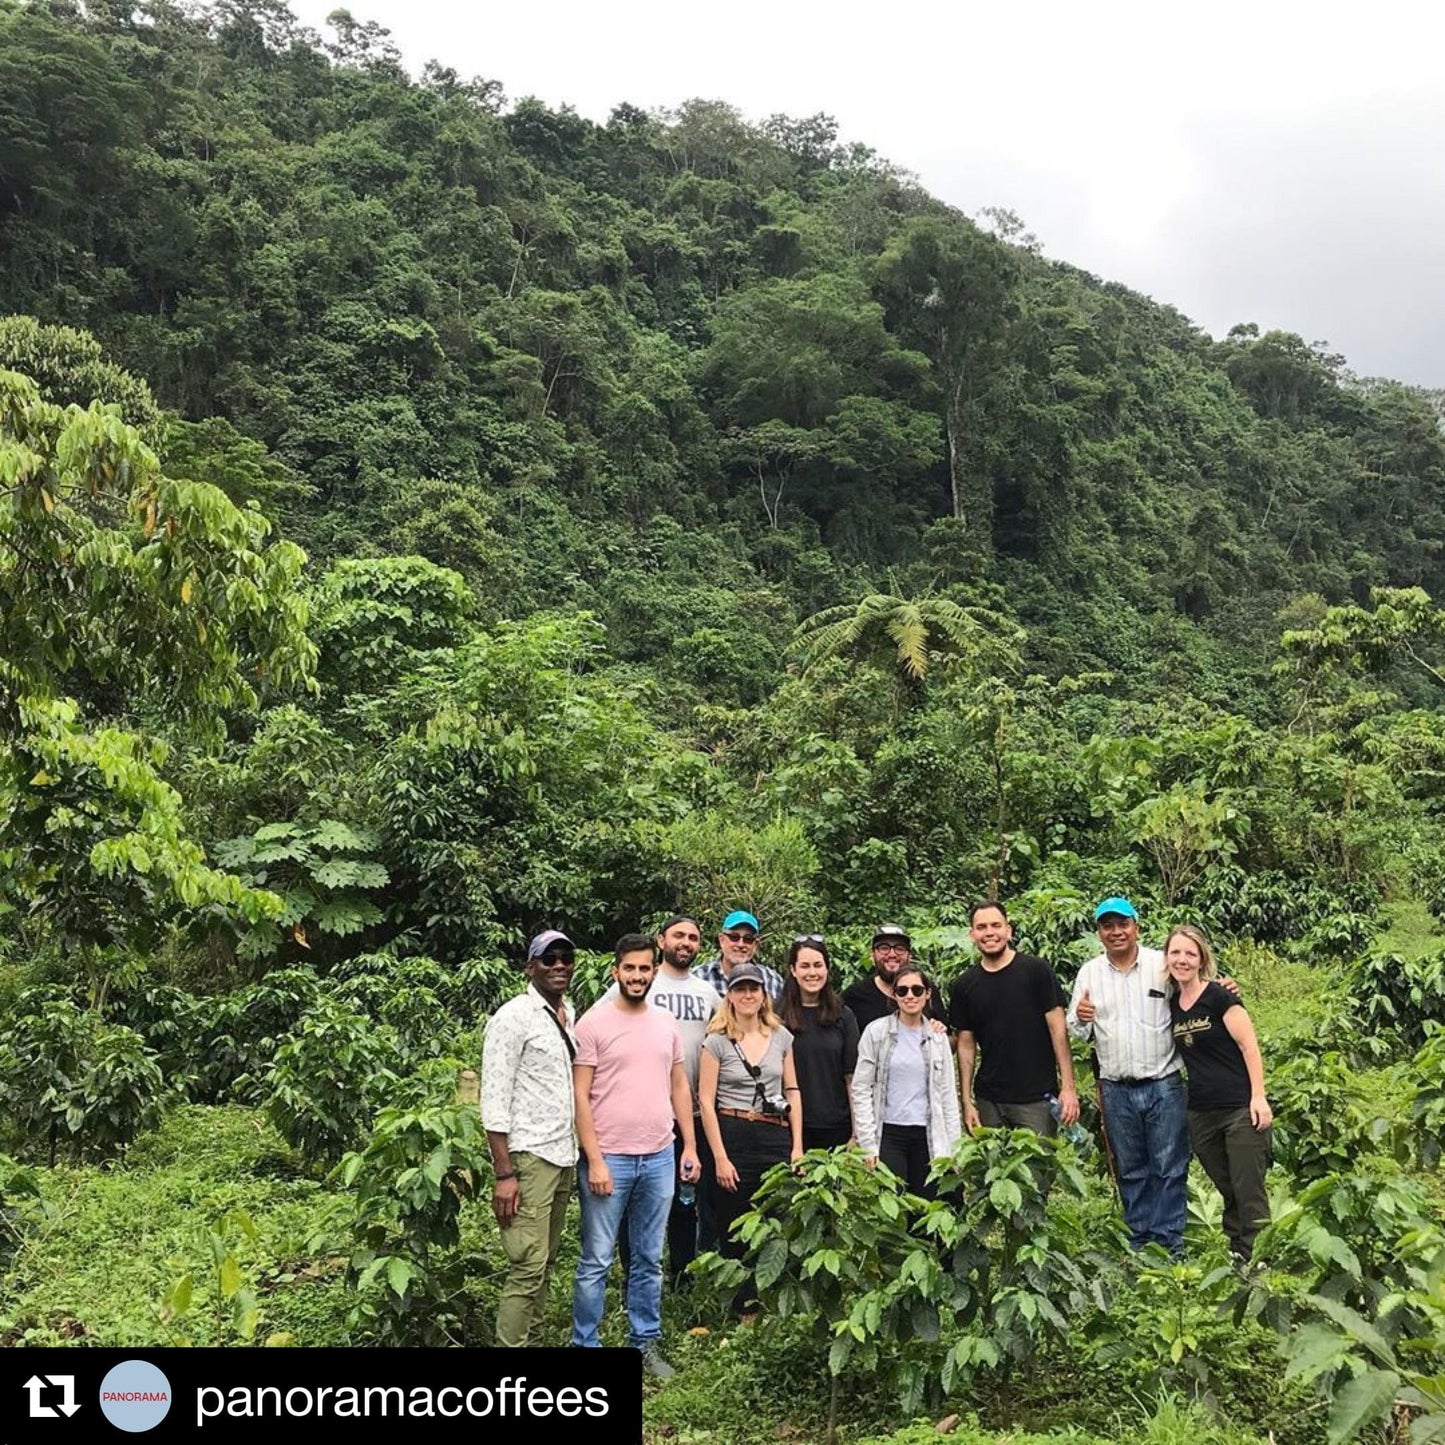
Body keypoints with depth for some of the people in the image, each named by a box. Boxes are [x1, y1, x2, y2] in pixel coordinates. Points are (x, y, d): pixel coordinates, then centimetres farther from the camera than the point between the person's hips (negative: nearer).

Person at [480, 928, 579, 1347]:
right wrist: (503, 1174, -17)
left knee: (545, 1262, 11)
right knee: (528, 1267, -7)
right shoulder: (513, 1018, -10)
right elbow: (494, 1101, -13)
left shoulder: (570, 1014, 12)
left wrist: (578, 1154, 11)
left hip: (564, 1157, 8)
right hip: (529, 1157, -7)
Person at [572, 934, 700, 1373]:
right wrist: (594, 1159, -14)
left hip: (659, 1157, 5)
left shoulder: (666, 1023, 8)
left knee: (649, 1259, 14)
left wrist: (689, 1145, 9)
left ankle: (645, 1342, 26)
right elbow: (579, 1095, -10)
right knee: (596, 1261, 4)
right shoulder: (594, 1023, -8)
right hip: (609, 1158, -5)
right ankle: (584, 1345, 17)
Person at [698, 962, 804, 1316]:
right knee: (735, 1232, 5)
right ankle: (740, 1308, 20)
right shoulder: (717, 1042, -2)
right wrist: (720, 1157, -9)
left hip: (776, 1137, 3)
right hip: (733, 1137, -2)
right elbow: (706, 1100, -4)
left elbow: (792, 1091, 11)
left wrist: (797, 1146, 4)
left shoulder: (781, 1037, 8)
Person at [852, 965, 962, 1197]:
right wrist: (868, 1144, -7)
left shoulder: (938, 1037, 9)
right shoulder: (876, 1032, 1)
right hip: (889, 1133, -3)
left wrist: (953, 1147, 5)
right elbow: (861, 1089, -1)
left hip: (927, 1136, 3)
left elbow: (948, 1093, 11)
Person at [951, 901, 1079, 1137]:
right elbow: (966, 1045, 8)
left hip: (1037, 1099, -3)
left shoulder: (1036, 971, -3)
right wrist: (967, 1102, 3)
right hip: (989, 1102, 3)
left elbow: (1058, 1030, -4)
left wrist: (1068, 1087, -9)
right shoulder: (964, 985, 6)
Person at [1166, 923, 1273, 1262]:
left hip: (1240, 1109, -6)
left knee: (1249, 1192, -3)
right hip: (1201, 1115, 6)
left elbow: (1249, 1047, -10)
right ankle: (1235, 1255, 23)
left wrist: (1258, 1097, -15)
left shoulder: (1219, 997, -9)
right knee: (1227, 1192, 14)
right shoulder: (1171, 1004, 8)